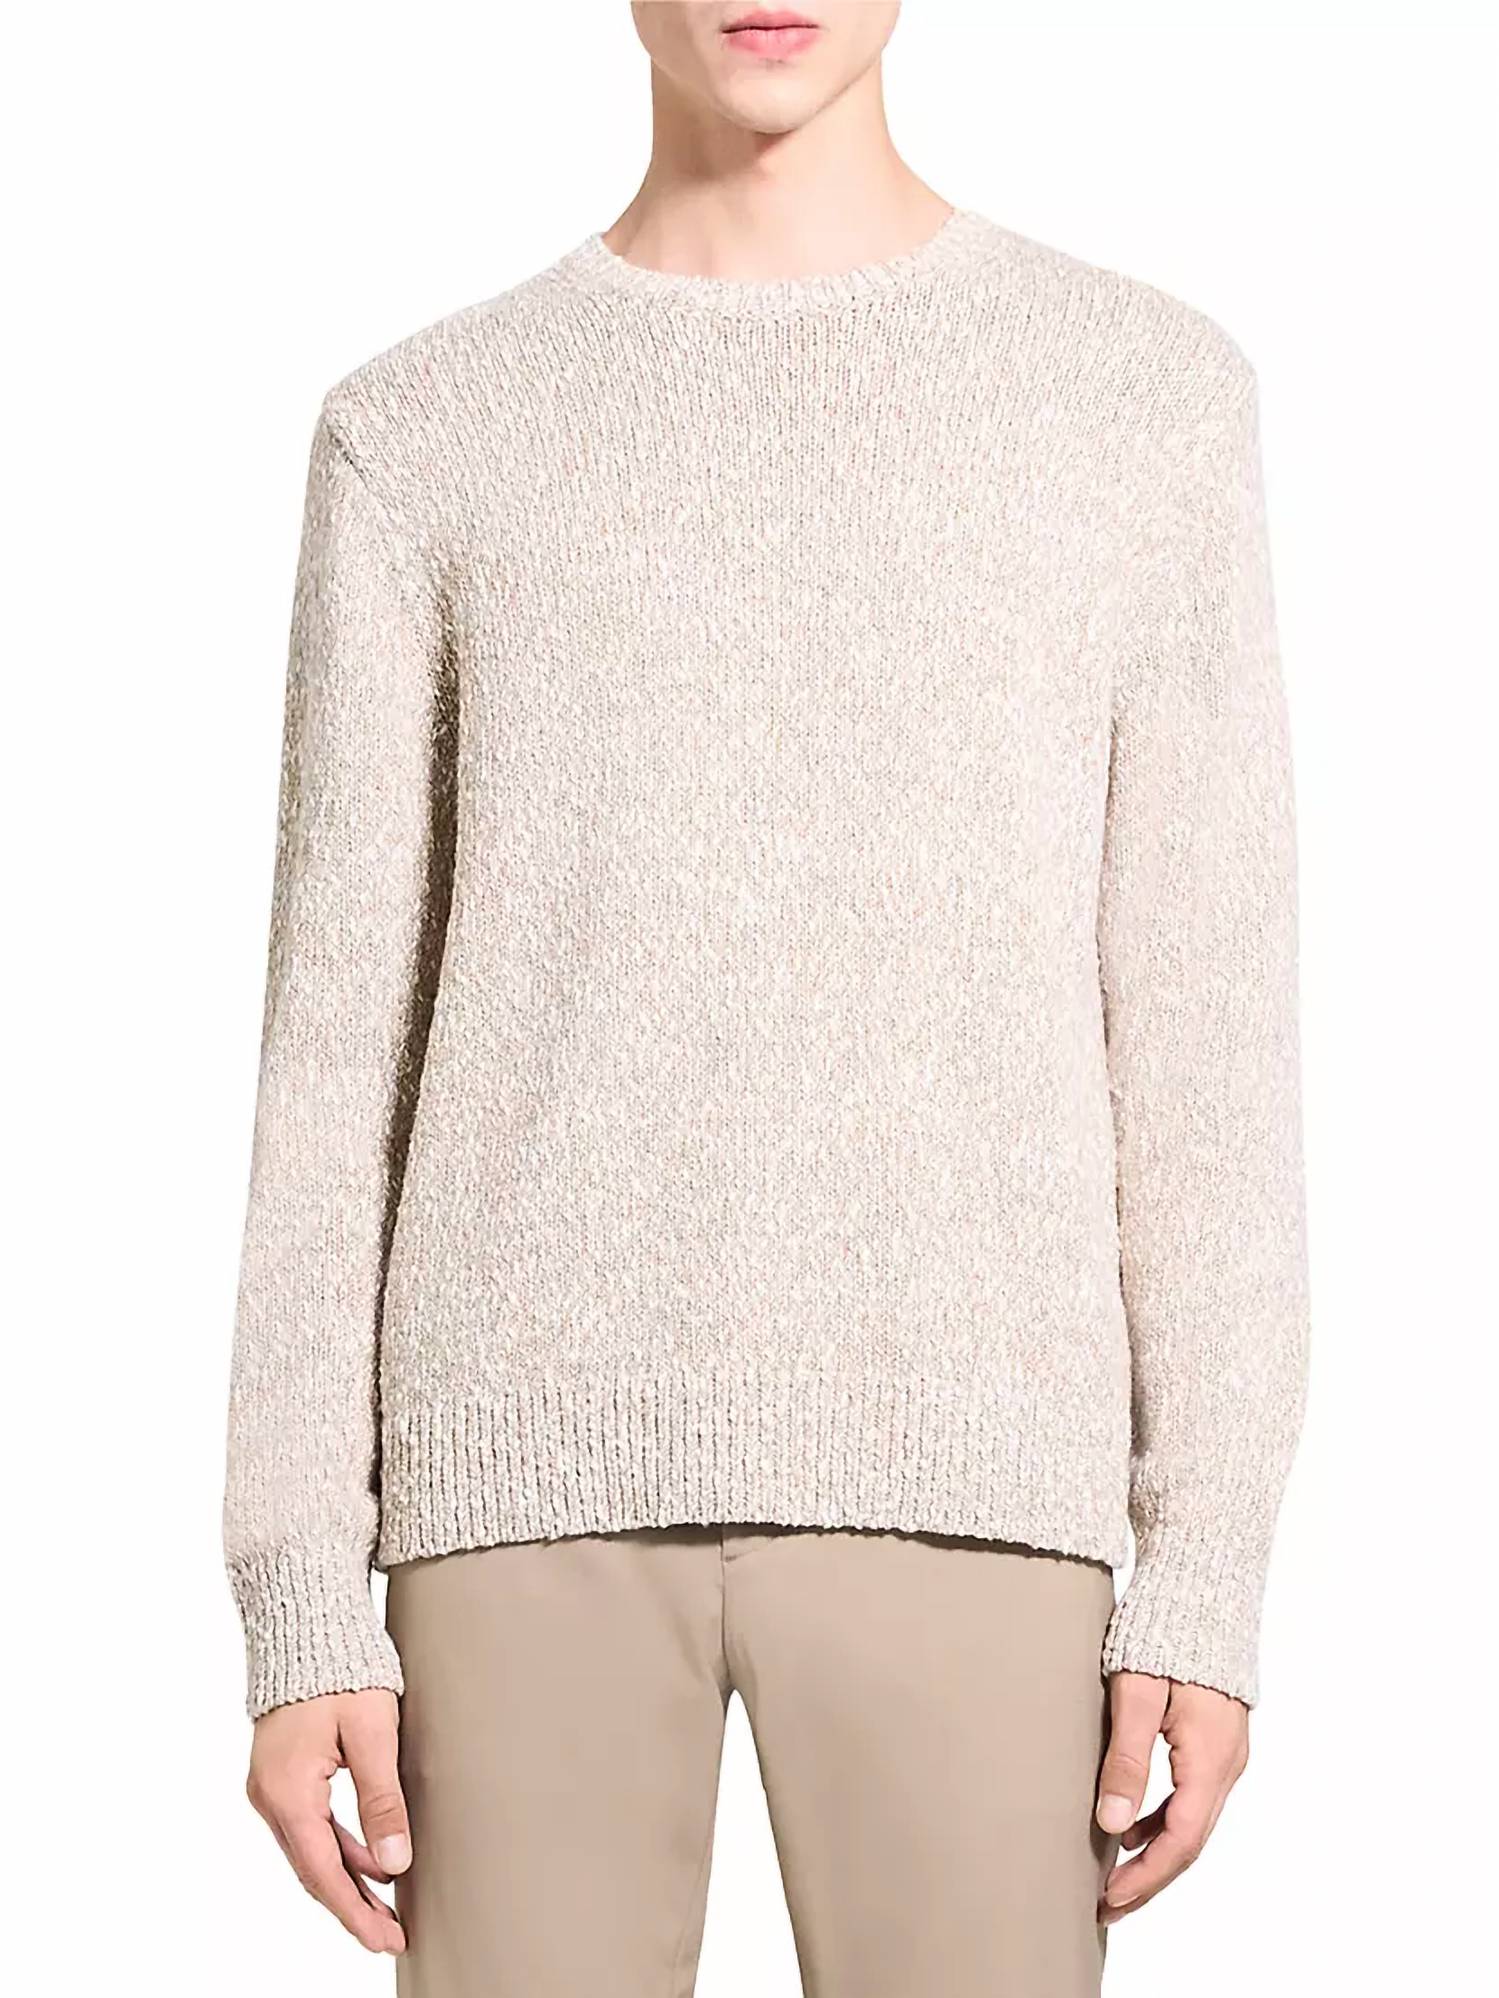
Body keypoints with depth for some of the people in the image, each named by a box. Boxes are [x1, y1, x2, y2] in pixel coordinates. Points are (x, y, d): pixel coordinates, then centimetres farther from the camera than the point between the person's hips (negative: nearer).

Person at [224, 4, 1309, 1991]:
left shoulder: (1150, 400, 8)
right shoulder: (423, 437, 9)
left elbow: (1208, 1030, 4)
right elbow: (339, 1046, 7)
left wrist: (1210, 1570, -2)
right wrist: (299, 1602, 1)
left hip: (962, 1473, 0)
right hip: (538, 1467, 1)